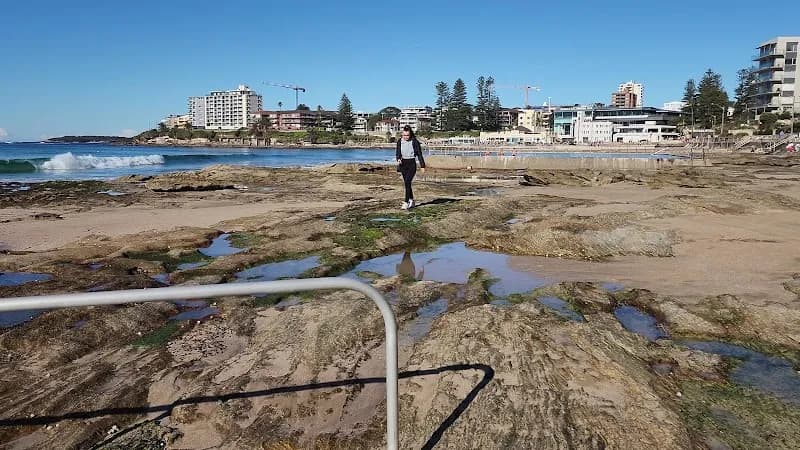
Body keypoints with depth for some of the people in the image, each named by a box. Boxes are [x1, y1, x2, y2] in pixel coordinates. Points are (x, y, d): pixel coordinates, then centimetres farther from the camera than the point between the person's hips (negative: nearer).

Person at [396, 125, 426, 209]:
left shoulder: (415, 142, -8)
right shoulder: (400, 141, 3)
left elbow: (419, 154, -3)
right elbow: (398, 152, 4)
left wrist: (422, 166, -2)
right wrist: (398, 159, -18)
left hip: (412, 164, -5)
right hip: (403, 164, 5)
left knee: (407, 182, -17)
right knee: (407, 183, 10)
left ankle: (406, 202, -16)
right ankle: (412, 201, 23)